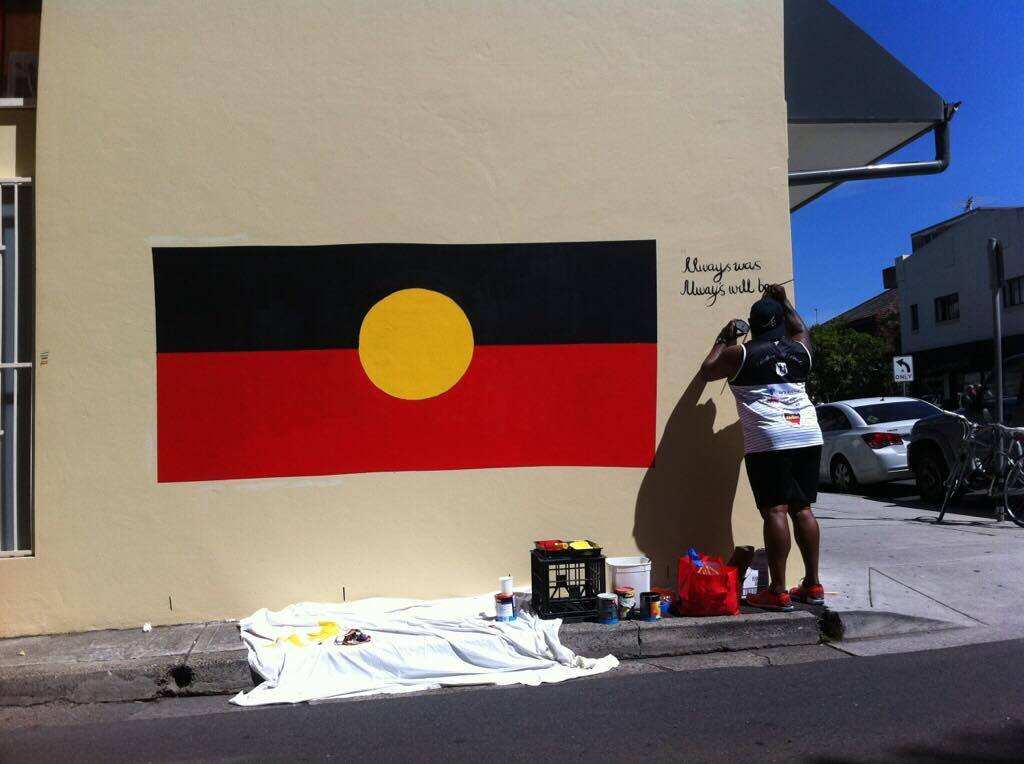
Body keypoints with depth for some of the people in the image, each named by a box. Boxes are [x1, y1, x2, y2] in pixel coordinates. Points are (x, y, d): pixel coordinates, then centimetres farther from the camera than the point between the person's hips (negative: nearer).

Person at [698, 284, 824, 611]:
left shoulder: (741, 354, 1)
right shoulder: (800, 350, 14)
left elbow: (707, 371, 17)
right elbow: (801, 329, 38)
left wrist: (723, 340, 27)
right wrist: (784, 300, 46)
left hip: (769, 441, -5)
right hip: (808, 436, 5)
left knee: (775, 511, -6)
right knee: (802, 508, 11)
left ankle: (778, 592, -5)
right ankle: (812, 585, 16)